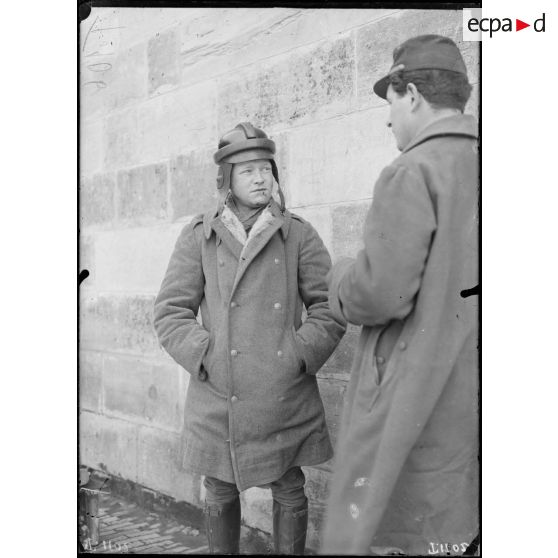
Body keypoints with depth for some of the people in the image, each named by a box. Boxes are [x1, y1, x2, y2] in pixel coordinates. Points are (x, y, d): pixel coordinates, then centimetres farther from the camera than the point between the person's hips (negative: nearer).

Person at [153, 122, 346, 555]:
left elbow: (330, 305, 2)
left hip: (286, 398, 0)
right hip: (218, 398, 1)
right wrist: (208, 358, -10)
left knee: (289, 491, 11)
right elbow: (170, 312, 1)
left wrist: (300, 357, -9)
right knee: (220, 493, 14)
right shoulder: (198, 238, 3)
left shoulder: (299, 235, 2)